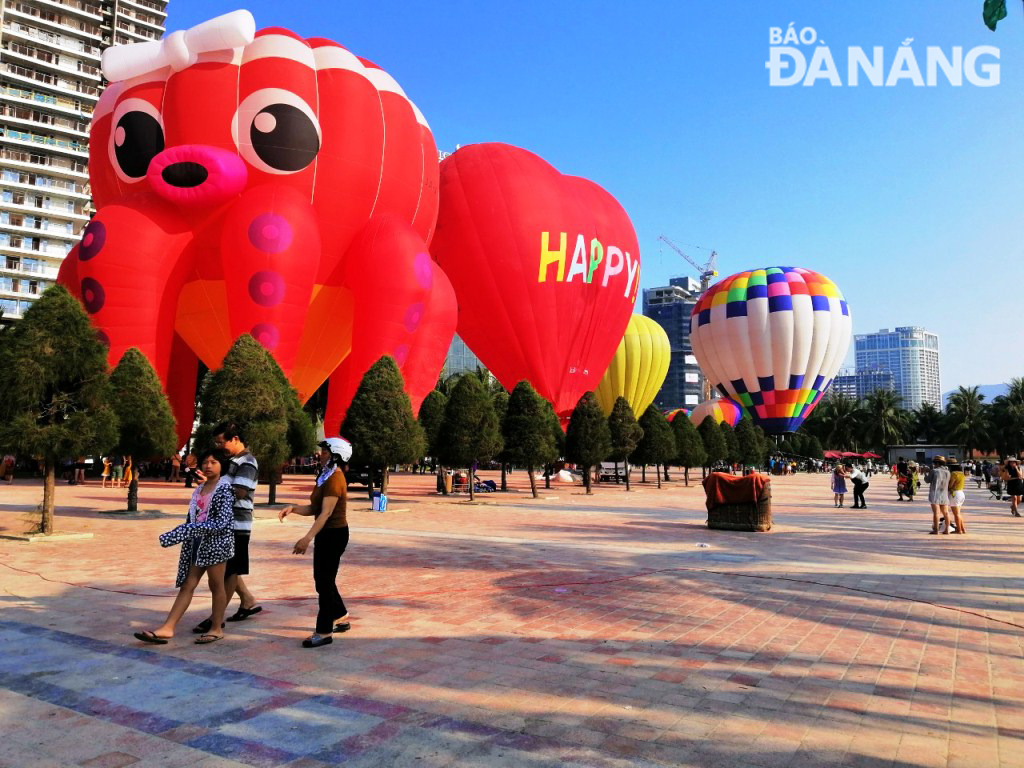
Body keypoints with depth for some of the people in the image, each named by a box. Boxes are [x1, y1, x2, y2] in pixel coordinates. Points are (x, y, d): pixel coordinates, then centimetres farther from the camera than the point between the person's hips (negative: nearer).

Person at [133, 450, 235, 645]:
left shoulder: (225, 489, -12)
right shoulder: (200, 489, 12)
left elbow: (222, 521, -20)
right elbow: (193, 518, 17)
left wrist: (187, 531, -24)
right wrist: (178, 533, 7)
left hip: (216, 542, -7)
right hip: (198, 543, 7)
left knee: (216, 585, 4)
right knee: (187, 585, 7)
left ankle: (217, 628, 15)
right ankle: (167, 628, 7)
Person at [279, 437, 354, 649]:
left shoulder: (335, 479, -18)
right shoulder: (327, 476, 13)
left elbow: (326, 513, -25)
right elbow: (314, 508, 11)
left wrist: (308, 538, -29)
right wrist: (293, 508, -5)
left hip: (334, 534, -10)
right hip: (327, 533, 10)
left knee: (324, 582, -3)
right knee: (323, 579, 18)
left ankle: (324, 632, 5)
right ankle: (341, 618, 32)